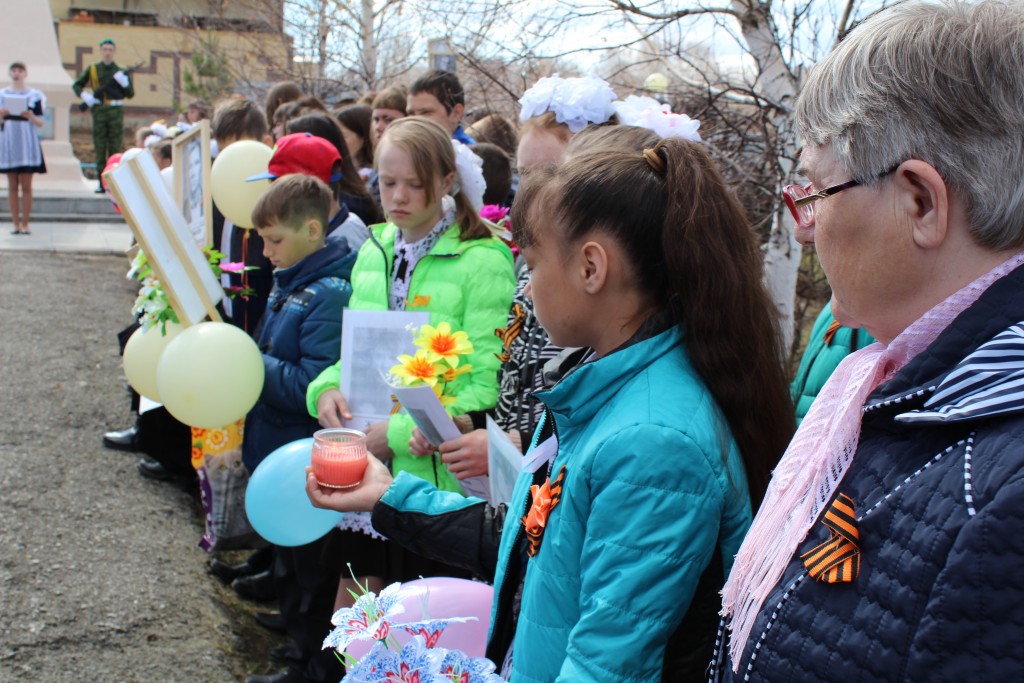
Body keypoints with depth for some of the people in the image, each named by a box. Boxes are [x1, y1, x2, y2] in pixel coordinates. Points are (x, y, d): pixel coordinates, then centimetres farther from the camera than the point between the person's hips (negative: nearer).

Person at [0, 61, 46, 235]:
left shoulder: (35, 95, 4)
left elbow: (40, 123, 3)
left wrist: (31, 116, -16)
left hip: (27, 142, -1)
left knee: (26, 186, -2)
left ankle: (25, 224, 4)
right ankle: (16, 224, 8)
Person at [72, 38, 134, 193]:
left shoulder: (121, 71, 8)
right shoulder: (92, 70, 10)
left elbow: (131, 94, 6)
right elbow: (76, 85, 16)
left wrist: (124, 82, -12)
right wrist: (84, 95, -3)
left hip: (116, 112, -1)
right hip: (99, 111, 1)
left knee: (115, 149, -2)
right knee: (100, 149, 1)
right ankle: (102, 183, 5)